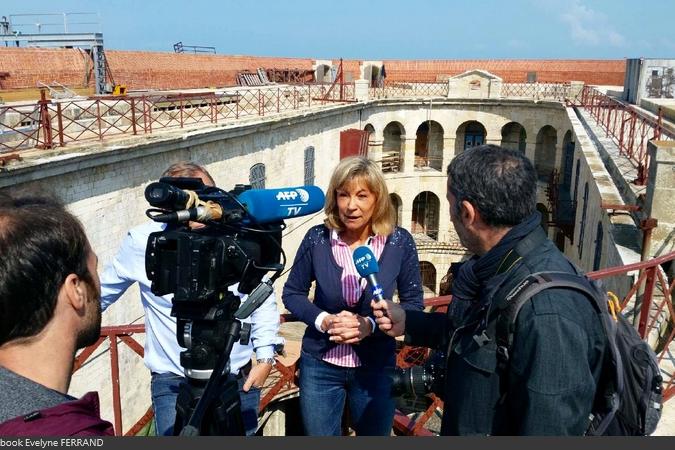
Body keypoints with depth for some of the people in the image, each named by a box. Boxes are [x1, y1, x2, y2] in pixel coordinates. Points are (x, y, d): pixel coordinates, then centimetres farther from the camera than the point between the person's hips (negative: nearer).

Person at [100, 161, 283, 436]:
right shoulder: (143, 241, -11)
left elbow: (263, 300, 6)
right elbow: (102, 294, 6)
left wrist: (266, 357, 2)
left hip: (240, 380, 3)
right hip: (174, 385, -2)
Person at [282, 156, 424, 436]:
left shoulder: (399, 242, -12)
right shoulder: (317, 238, -10)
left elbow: (413, 302, -4)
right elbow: (292, 293, 0)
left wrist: (371, 325, -20)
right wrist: (323, 320, -18)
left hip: (375, 367, 0)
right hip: (320, 364, 1)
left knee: (375, 435, 20)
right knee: (318, 436, 17)